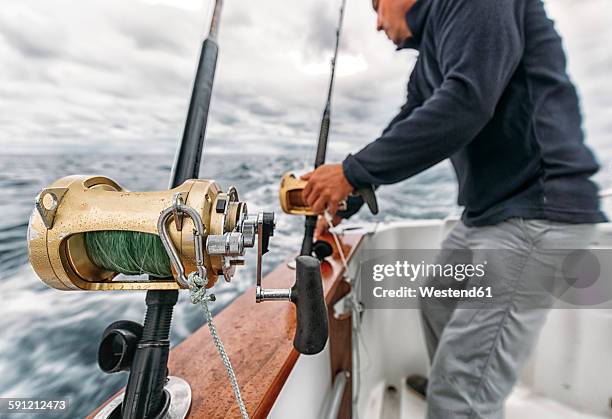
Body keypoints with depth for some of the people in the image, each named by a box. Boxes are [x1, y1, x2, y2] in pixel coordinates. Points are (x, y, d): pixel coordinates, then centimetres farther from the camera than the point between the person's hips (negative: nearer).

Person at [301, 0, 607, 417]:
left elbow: (467, 102, -24)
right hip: (487, 211, 10)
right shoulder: (430, 56, 19)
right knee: (438, 303, 26)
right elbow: (401, 135, 21)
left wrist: (351, 172, -19)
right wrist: (341, 206, 22)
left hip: (537, 208, -10)